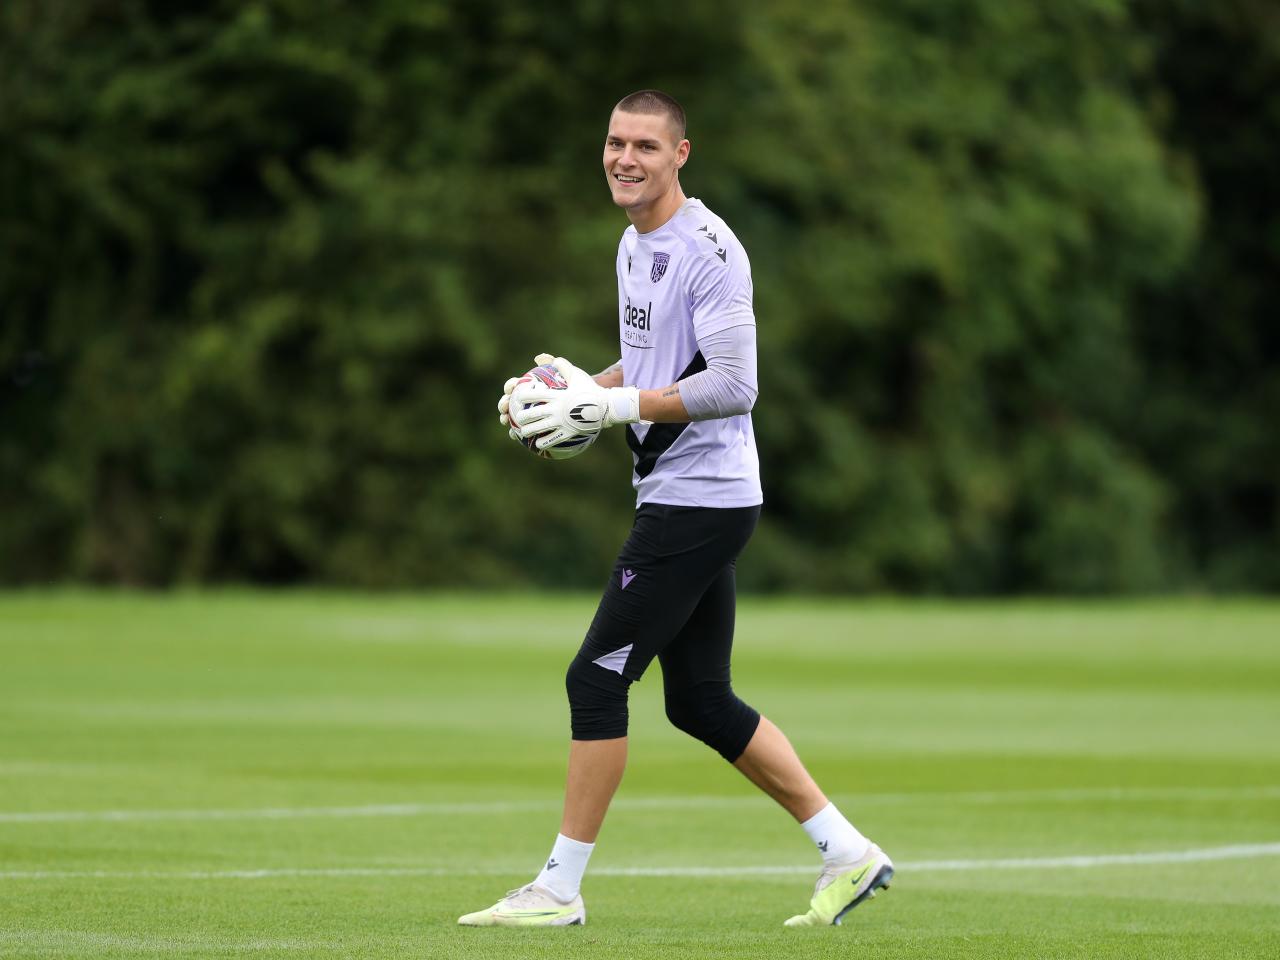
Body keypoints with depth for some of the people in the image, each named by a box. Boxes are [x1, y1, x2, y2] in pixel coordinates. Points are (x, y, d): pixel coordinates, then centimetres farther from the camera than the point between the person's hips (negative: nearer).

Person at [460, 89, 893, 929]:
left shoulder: (708, 251, -16)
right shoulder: (635, 245, 15)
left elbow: (733, 387, -21)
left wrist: (611, 407, -22)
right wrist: (582, 388, 7)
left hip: (699, 502, -10)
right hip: (678, 499, 10)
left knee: (597, 678, -8)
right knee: (701, 701, 11)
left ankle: (559, 889, -1)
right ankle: (848, 854, 16)